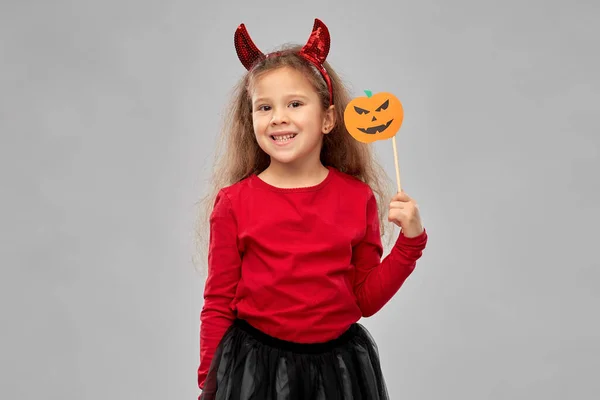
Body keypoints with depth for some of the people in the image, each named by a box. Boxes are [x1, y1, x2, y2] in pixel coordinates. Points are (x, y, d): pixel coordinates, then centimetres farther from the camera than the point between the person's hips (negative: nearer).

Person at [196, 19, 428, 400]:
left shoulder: (358, 197, -1)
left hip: (339, 365, 2)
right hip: (254, 364, -1)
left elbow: (365, 299, 4)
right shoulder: (234, 203, -5)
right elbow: (218, 304, 0)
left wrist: (410, 240, -5)